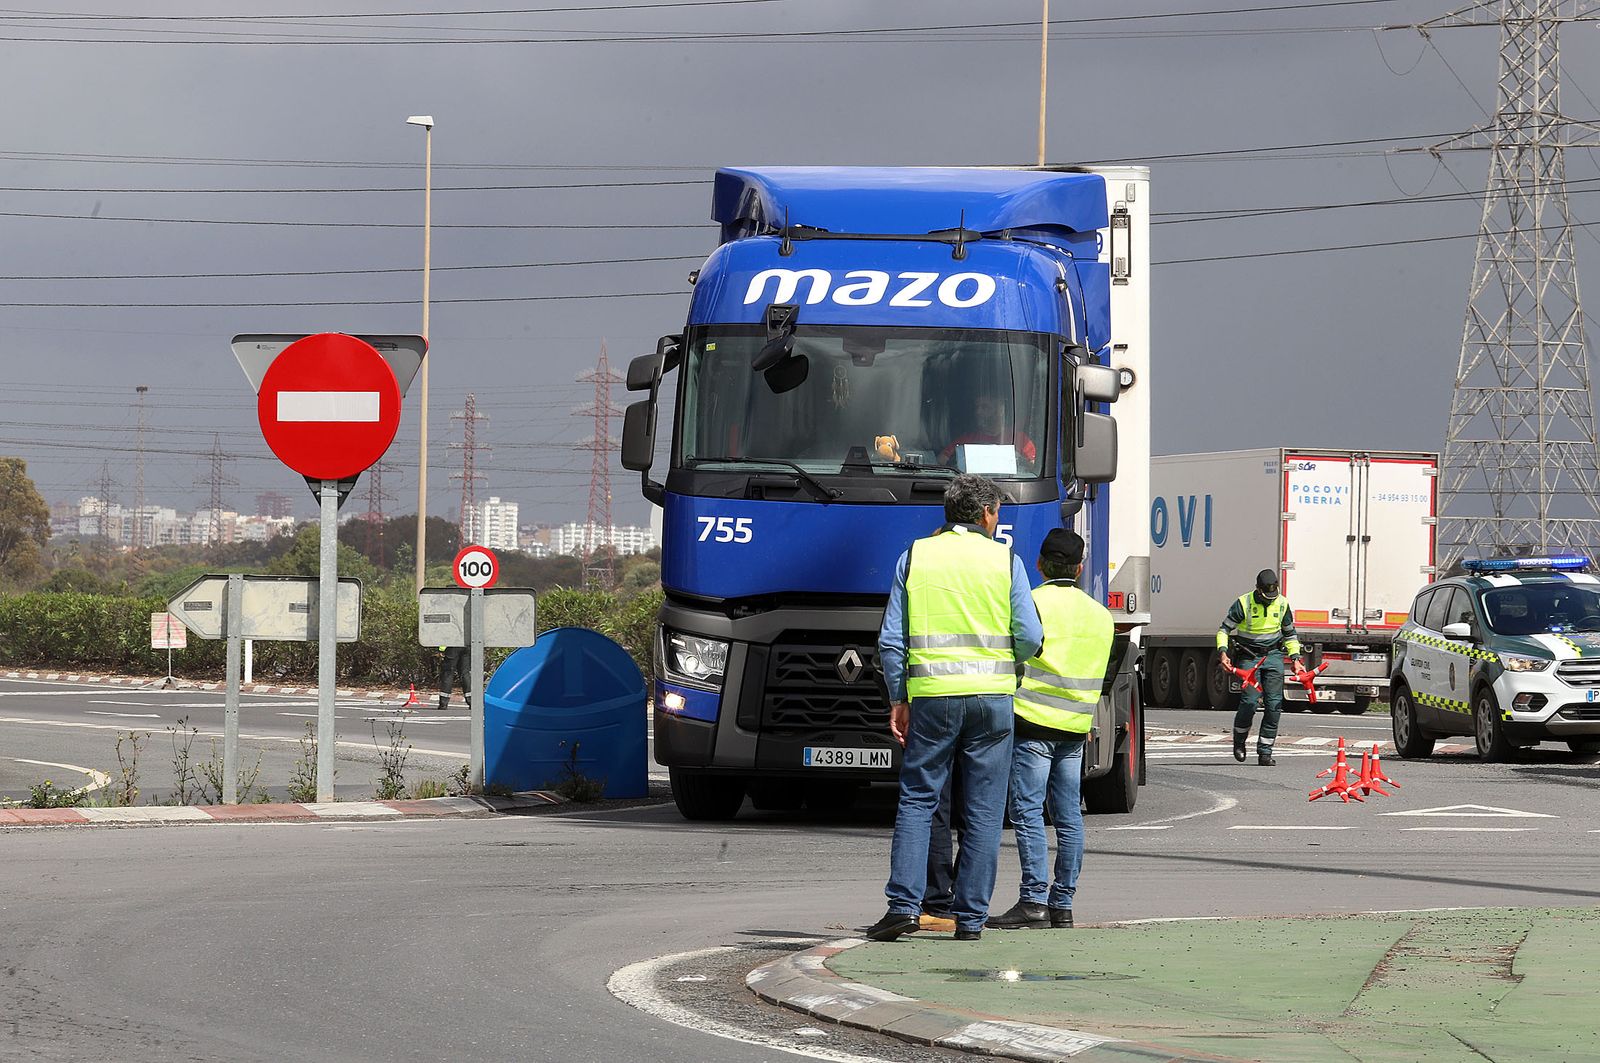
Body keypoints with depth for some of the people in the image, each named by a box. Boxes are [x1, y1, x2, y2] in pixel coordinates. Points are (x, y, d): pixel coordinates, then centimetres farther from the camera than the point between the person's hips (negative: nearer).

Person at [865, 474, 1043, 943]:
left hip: (931, 696, 1)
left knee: (916, 802, 7)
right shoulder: (1004, 560, 3)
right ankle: (970, 917, 5)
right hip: (991, 697, 0)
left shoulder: (915, 556, 6)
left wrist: (898, 700, 9)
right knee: (983, 812, 5)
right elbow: (1030, 638, -2)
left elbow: (891, 640, 3)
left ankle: (903, 904, -6)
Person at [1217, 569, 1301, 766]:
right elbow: (1224, 629, -4)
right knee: (1249, 702, -15)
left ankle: (1265, 752, -1)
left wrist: (1295, 658, 8)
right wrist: (1223, 652, -19)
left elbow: (1289, 634, 17)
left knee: (1274, 705, -6)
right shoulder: (1243, 604, -10)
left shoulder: (1282, 604, 3)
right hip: (1249, 657, -3)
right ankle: (1239, 739, 13)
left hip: (1273, 656, 3)